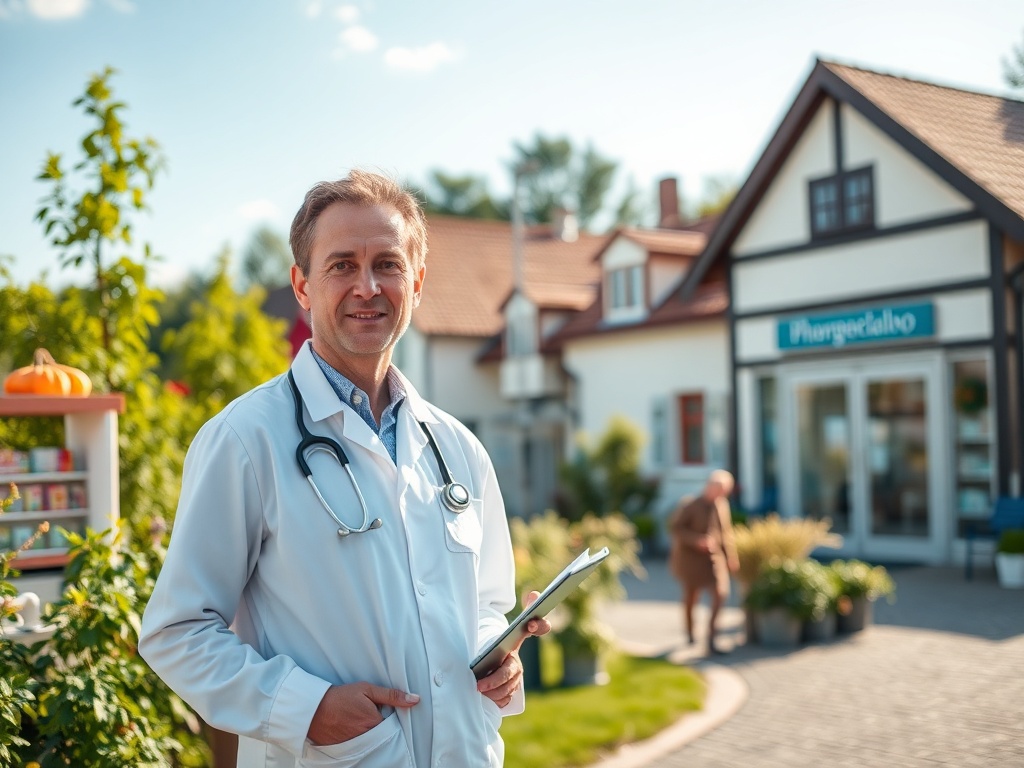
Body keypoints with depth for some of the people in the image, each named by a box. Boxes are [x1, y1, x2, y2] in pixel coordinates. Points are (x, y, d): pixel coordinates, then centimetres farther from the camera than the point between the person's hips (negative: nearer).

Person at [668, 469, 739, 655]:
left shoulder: (722, 504, 4)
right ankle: (690, 636, 29)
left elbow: (726, 532, 12)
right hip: (692, 556, -4)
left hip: (714, 557, 4)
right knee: (691, 596, 9)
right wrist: (697, 540, -26)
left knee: (721, 594, -10)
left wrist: (731, 557, 13)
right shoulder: (689, 505, -13)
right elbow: (674, 526, -15)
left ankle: (711, 638, 0)